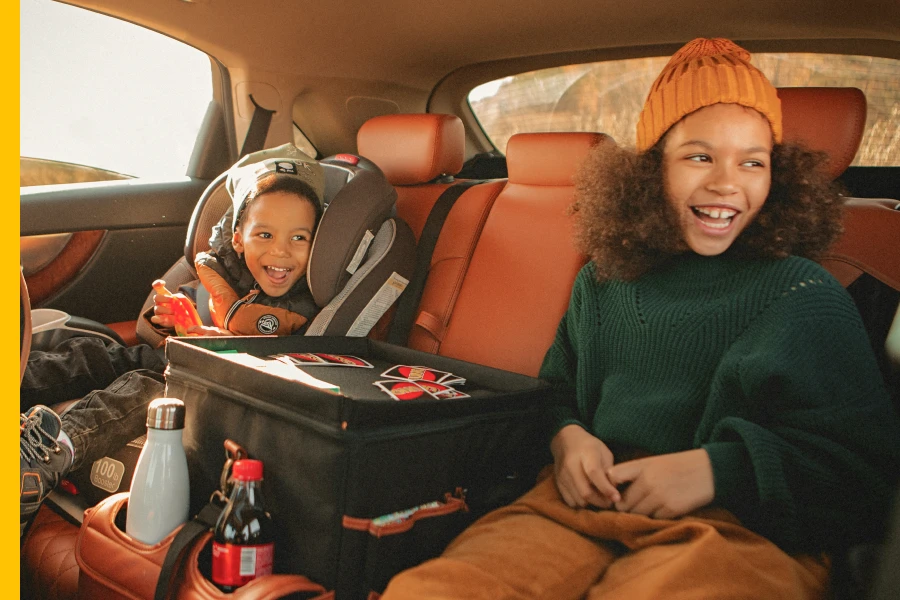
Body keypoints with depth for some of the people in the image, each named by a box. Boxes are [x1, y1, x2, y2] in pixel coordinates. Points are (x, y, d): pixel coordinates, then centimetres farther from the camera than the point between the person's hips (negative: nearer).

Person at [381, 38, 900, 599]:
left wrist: (717, 469, -15)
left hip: (739, 528, -2)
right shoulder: (605, 279, 17)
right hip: (588, 502, 3)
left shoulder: (803, 294, 4)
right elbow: (558, 390, 25)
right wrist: (567, 437, 1)